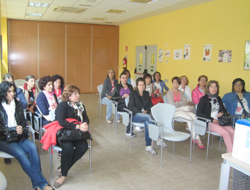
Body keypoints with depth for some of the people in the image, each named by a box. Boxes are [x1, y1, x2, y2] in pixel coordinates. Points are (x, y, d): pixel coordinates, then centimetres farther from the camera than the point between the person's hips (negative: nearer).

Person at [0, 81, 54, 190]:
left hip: (18, 136, 4)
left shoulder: (17, 104, 13)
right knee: (20, 153, -31)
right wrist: (12, 130, -18)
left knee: (32, 148, -27)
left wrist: (21, 128, -6)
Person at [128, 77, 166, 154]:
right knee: (149, 117, -35)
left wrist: (147, 111, -9)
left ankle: (148, 146, -35)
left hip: (146, 114, 4)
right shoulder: (133, 93, 6)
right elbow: (131, 106, -6)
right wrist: (141, 112, -18)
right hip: (135, 115, -4)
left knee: (147, 123, -34)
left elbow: (151, 105, 14)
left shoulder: (146, 93, 20)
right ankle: (158, 139, -35)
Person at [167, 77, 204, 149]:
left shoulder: (181, 92, 21)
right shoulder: (169, 93, 4)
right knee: (190, 118, -29)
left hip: (183, 110, 5)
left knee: (194, 116, -26)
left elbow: (185, 102, 6)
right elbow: (172, 105, -8)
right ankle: (197, 139, -23)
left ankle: (195, 138, -26)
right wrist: (181, 104, 1)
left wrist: (177, 104, -7)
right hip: (174, 111, -5)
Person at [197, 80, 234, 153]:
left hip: (219, 121, 5)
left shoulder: (218, 99, 17)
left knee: (232, 132, -22)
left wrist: (222, 112, 5)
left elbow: (224, 109, 30)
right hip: (208, 123, -5)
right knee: (226, 133, -27)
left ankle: (229, 152, -17)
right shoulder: (204, 99, 1)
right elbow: (199, 113, -7)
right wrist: (212, 119, -12)